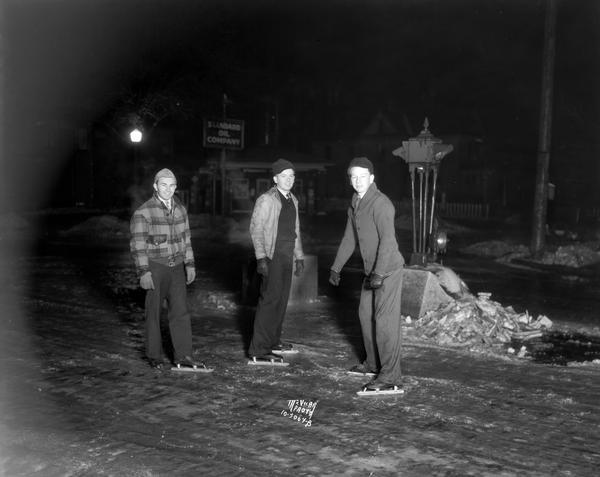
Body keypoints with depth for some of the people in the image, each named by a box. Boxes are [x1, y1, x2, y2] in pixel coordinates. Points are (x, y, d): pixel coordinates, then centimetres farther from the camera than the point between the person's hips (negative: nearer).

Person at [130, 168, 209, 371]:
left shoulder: (180, 209, 7)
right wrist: (143, 272, -18)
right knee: (154, 312, 5)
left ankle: (183, 357, 6)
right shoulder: (143, 212, -11)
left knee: (181, 311, 2)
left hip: (176, 267, 5)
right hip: (155, 268, -5)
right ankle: (154, 356, 19)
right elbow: (137, 244, -13)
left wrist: (190, 264, 11)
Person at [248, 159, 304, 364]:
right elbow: (255, 229, -13)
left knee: (281, 300, 13)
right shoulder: (266, 200, -9)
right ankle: (258, 350, -10)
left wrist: (299, 257, 21)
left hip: (287, 257, 8)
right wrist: (261, 257, -20)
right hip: (272, 257, -8)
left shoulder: (293, 200, 16)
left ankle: (273, 340, 27)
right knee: (270, 299, -12)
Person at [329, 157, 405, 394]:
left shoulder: (380, 203, -19)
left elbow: (388, 240, -26)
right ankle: (374, 363, 32)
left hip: (388, 270, -9)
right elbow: (349, 239, 18)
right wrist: (336, 267, 19)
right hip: (371, 270, 10)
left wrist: (379, 273, -30)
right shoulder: (355, 204, 11)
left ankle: (391, 378, -9)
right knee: (366, 314, 17)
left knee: (385, 320, -11)